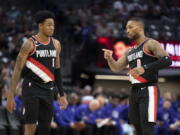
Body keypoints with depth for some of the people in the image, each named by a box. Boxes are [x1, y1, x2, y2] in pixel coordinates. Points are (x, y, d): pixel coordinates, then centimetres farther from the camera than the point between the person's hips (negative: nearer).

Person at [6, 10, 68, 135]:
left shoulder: (56, 44, 8)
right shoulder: (30, 44, -10)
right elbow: (18, 70, -10)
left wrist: (62, 94, 16)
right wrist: (11, 96, -15)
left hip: (48, 90, 6)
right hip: (31, 88, -6)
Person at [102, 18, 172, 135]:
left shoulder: (150, 44, -6)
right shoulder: (129, 51, 20)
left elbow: (167, 60, -19)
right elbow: (116, 68, 21)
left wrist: (145, 68, -28)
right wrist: (110, 59, -1)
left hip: (148, 90, -9)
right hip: (135, 91, 9)